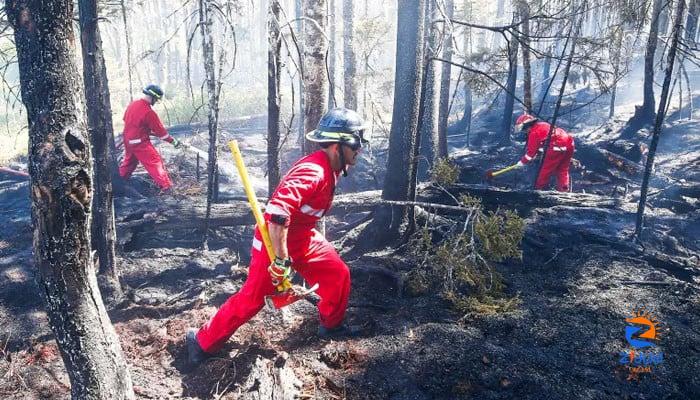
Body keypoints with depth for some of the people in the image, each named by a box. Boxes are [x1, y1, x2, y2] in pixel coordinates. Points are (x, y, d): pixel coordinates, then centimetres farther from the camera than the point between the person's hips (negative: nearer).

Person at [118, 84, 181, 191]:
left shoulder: (132, 104, 2)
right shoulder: (148, 112, -22)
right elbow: (160, 130, -16)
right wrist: (173, 141, -6)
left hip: (128, 140, 8)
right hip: (140, 143, -8)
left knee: (129, 160, 27)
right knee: (155, 162, -7)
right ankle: (166, 186, -11)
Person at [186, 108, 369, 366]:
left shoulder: (330, 169, 1)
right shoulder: (313, 172, -30)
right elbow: (276, 213, -39)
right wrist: (281, 260, -36)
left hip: (302, 239, 9)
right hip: (275, 240, -9)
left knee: (338, 274, 9)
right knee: (251, 298, -2)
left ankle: (331, 326, 31)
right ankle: (203, 341, 17)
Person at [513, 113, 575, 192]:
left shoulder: (534, 132, -6)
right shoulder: (542, 125, 23)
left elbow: (531, 150, -3)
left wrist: (523, 162, 8)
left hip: (558, 147, -9)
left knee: (546, 169, 5)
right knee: (562, 170, 16)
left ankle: (539, 189, 14)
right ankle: (564, 190, 16)